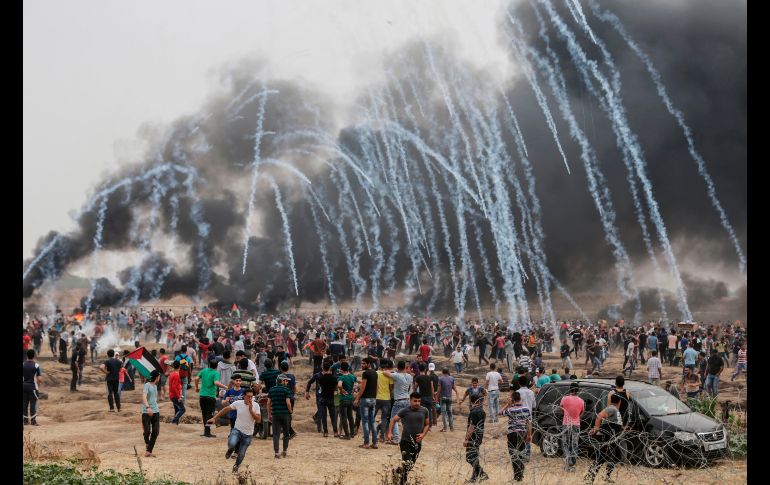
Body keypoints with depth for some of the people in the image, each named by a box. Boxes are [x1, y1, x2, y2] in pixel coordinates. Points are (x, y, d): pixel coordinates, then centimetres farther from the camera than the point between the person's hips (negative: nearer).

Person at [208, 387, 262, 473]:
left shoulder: (255, 405, -9)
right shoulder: (238, 403, -8)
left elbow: (259, 420, -16)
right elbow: (225, 409, 3)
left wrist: (251, 410, -25)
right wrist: (214, 418, 2)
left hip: (248, 434, 0)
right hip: (237, 430, 0)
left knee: (241, 454, 2)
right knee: (231, 444, -30)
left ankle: (236, 467, 35)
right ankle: (231, 450, 8)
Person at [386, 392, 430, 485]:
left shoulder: (424, 411, 1)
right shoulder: (405, 411, -7)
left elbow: (427, 424, 11)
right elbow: (393, 420, 3)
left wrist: (423, 434, -6)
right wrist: (389, 433, -7)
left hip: (417, 442, 4)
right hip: (406, 441, -4)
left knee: (411, 466, 14)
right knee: (407, 464, -15)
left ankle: (399, 470, 44)